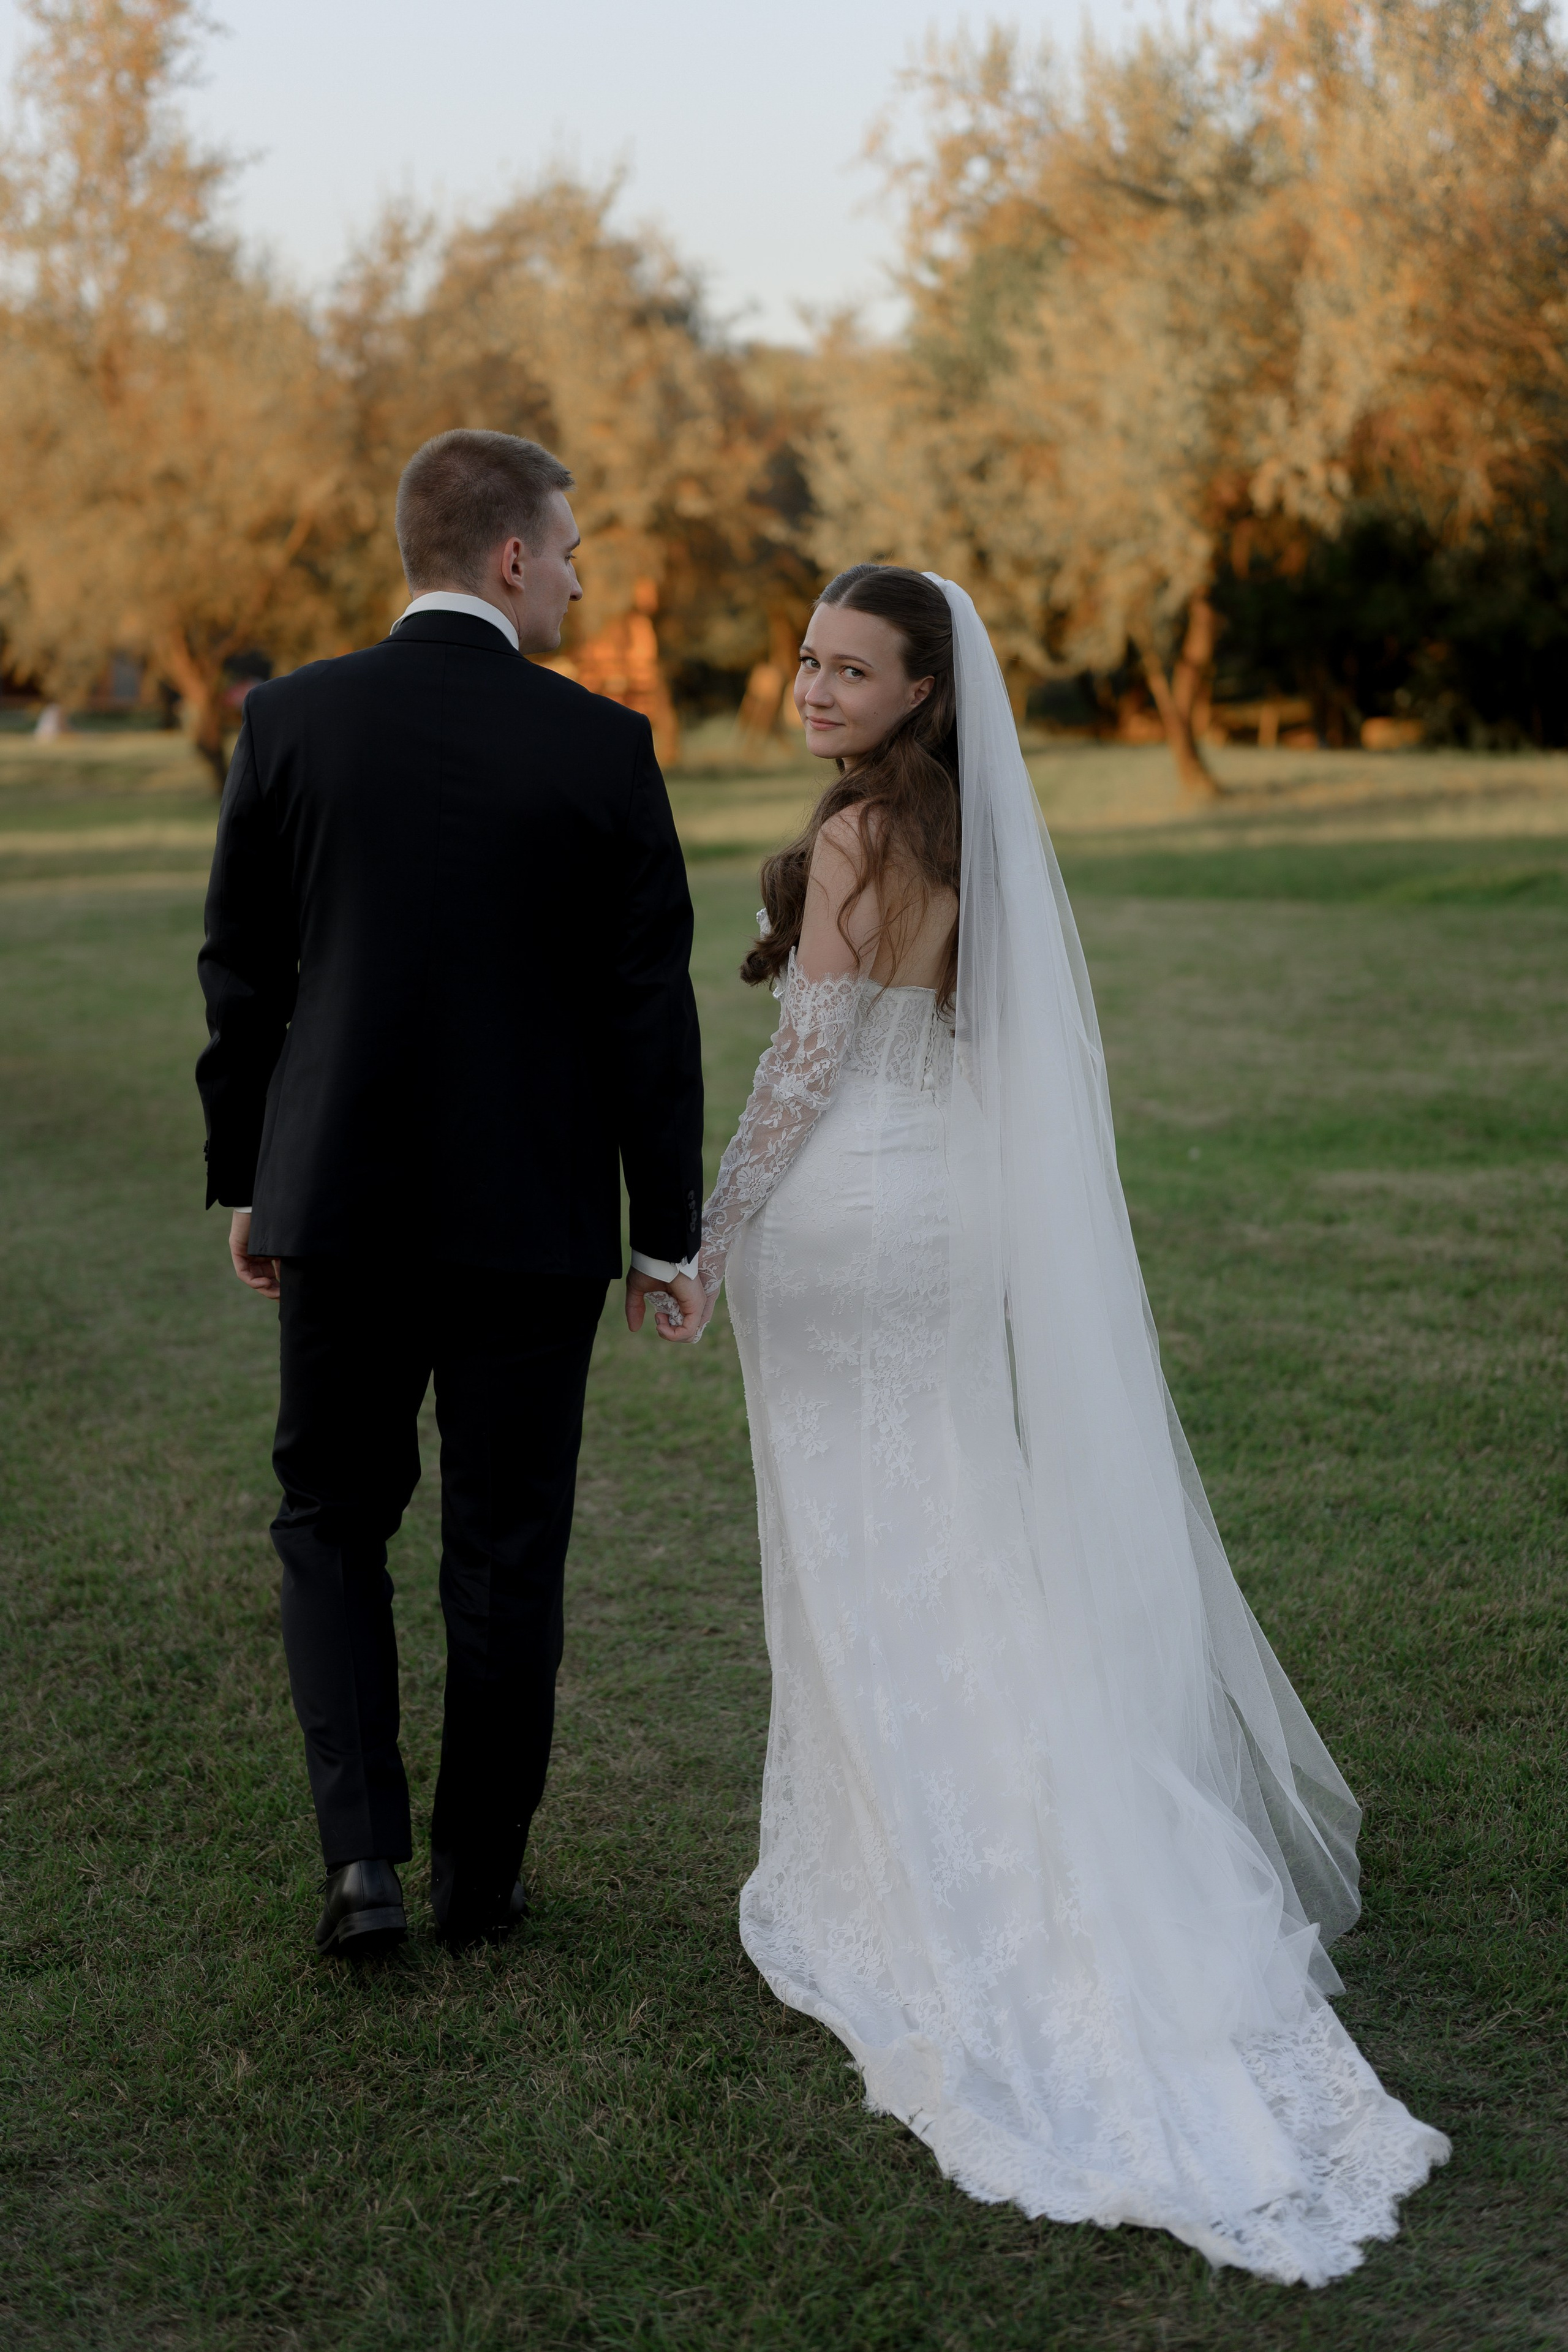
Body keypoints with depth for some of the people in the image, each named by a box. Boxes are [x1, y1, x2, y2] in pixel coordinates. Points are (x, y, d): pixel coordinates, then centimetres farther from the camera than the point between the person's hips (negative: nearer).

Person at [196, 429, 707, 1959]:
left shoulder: (290, 720, -3)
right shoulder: (601, 747, -8)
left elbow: (240, 972, 1)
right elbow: (650, 1007, -7)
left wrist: (243, 1179, 12)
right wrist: (670, 1229, 1)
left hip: (335, 1203, 1)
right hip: (532, 1216, -1)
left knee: (332, 1520, 17)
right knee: (505, 1548, 12)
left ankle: (362, 1852, 5)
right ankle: (482, 1872, 23)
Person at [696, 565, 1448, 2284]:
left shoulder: (855, 837, -15)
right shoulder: (965, 829, 9)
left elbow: (809, 1058, -15)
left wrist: (717, 1222, -5)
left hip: (843, 1221, -8)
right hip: (953, 1212, 8)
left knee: (863, 1559, 2)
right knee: (959, 1546, 15)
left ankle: (891, 1885, 11)